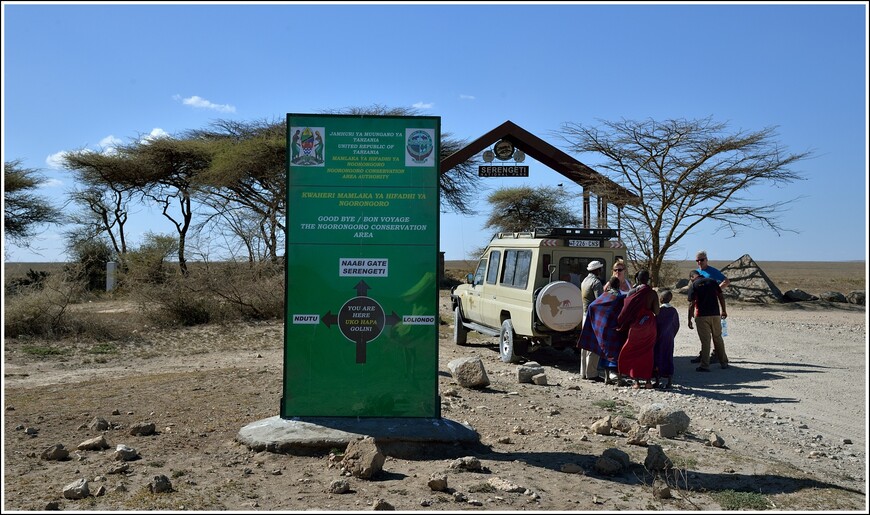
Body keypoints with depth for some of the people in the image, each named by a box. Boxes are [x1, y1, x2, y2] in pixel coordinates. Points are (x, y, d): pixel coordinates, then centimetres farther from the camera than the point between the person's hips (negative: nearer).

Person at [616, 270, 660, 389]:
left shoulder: (632, 292, -6)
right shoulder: (652, 293, -6)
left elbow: (626, 310, -5)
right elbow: (656, 312, -8)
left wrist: (621, 325, 8)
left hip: (635, 325, -1)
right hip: (649, 325, 1)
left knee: (633, 353, 10)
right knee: (647, 353, 13)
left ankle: (636, 381, 6)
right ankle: (648, 380, 13)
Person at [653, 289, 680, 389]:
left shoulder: (659, 310, -15)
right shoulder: (674, 311, 3)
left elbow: (656, 324, -13)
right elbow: (677, 326, 8)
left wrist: (654, 337, -3)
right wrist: (672, 335, 18)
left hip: (659, 339, -5)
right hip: (670, 338, 5)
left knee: (657, 357, 4)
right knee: (668, 358, 9)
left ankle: (658, 380, 6)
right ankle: (670, 381, 9)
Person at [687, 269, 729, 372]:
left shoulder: (693, 285, -4)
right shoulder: (712, 281, 8)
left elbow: (691, 304, -8)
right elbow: (721, 297, 6)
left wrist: (689, 320, -3)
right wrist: (723, 310, 16)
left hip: (701, 316, -4)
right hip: (715, 314, 4)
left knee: (705, 340, 0)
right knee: (718, 338, 16)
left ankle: (705, 366, 2)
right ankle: (724, 362, 24)